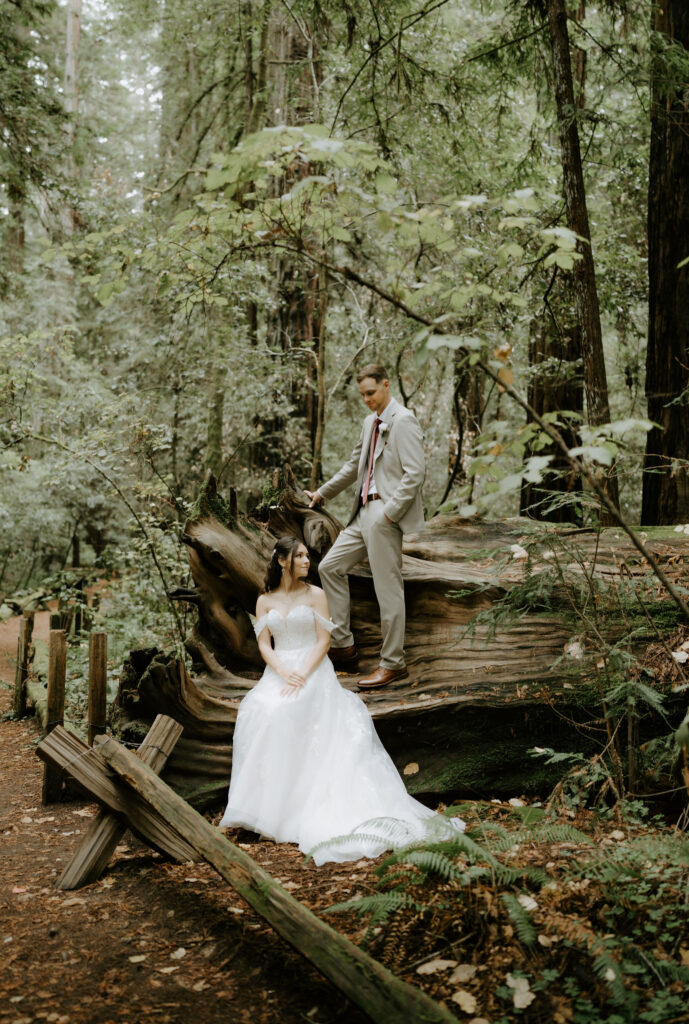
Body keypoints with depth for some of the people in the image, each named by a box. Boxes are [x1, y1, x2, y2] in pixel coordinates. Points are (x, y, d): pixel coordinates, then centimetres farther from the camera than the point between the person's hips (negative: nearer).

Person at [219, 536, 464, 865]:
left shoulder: (315, 595, 6)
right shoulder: (265, 601, 12)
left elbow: (324, 641, -1)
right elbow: (264, 645, 4)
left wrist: (303, 675, -15)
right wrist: (284, 673, -15)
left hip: (313, 672, -2)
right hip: (279, 672, 2)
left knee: (287, 713, -31)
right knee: (257, 711, -27)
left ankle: (299, 798, -21)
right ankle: (265, 798, -19)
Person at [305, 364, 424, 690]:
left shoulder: (403, 421, -11)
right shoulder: (371, 422, 17)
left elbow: (416, 472, -19)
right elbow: (354, 464, 30)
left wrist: (389, 512, -21)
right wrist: (323, 492, 34)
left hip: (386, 515, -10)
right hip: (364, 512, 10)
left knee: (388, 588, -4)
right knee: (330, 567, 10)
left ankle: (393, 664, 6)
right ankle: (343, 645, 16)